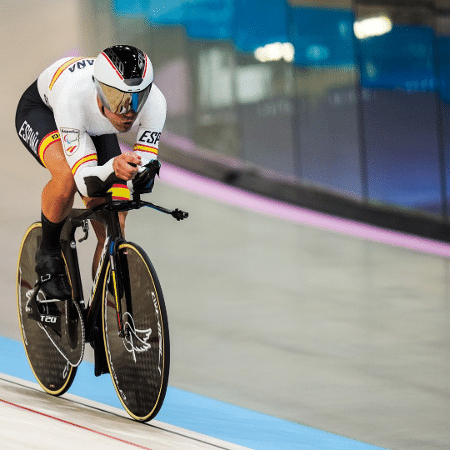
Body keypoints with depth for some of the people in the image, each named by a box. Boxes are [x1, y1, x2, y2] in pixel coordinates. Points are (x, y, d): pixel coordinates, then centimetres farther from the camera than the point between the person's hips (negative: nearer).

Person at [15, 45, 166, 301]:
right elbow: (85, 180, -46)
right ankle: (49, 255, -10)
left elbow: (144, 171, -27)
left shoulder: (154, 103, -36)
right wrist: (112, 169, -67)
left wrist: (145, 169, -51)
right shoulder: (73, 98, -46)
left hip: (95, 129, 4)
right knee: (67, 175, -37)